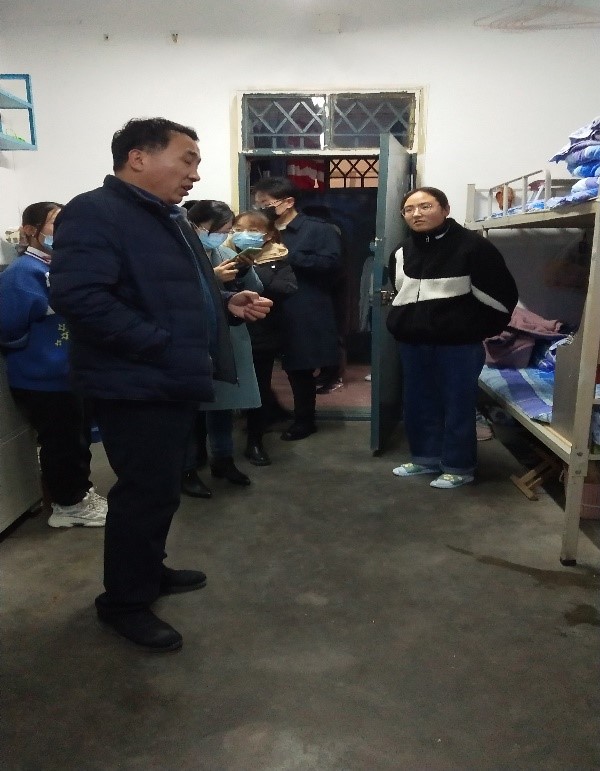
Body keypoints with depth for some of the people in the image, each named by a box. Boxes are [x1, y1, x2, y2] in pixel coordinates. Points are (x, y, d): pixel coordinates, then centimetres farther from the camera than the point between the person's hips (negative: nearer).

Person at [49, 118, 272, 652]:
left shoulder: (170, 219, 17)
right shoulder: (93, 213, -16)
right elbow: (78, 295, -29)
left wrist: (227, 304, 6)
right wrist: (160, 345, -27)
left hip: (175, 381, 10)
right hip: (136, 386, -10)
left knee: (162, 488, 20)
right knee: (148, 492, -1)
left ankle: (149, 571, 38)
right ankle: (124, 602, 19)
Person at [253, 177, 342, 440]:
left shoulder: (318, 229, -1)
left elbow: (332, 262, -14)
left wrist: (289, 256, -17)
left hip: (305, 315, -5)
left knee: (300, 367, 4)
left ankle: (304, 420, 18)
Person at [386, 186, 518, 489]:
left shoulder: (472, 246, -11)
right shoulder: (402, 252, 10)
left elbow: (501, 294, -8)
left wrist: (479, 332, -2)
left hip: (458, 344, -6)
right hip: (414, 343, 7)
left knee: (458, 405, 2)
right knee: (419, 403, 14)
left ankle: (459, 467, 15)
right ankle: (427, 457, 30)